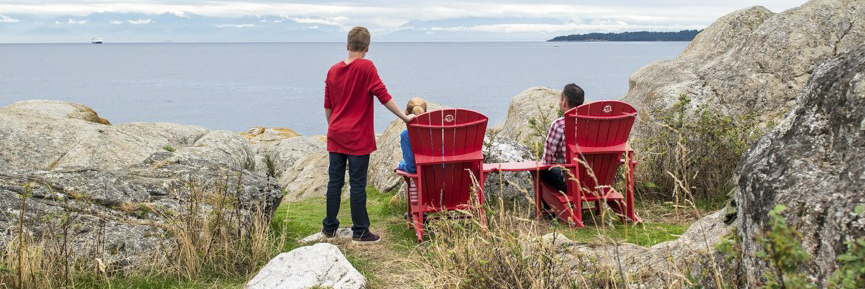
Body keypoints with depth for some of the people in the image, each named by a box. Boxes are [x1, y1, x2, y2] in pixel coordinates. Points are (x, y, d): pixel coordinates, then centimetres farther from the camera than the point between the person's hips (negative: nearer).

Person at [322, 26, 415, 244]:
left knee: (334, 182, 12)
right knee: (357, 184, 0)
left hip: (336, 136, 5)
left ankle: (329, 228, 20)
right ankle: (360, 232, 7)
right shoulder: (366, 67, -10)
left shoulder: (333, 70, 7)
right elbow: (383, 96, -12)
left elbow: (327, 106, 12)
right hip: (358, 137, -5)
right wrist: (404, 117, -5)